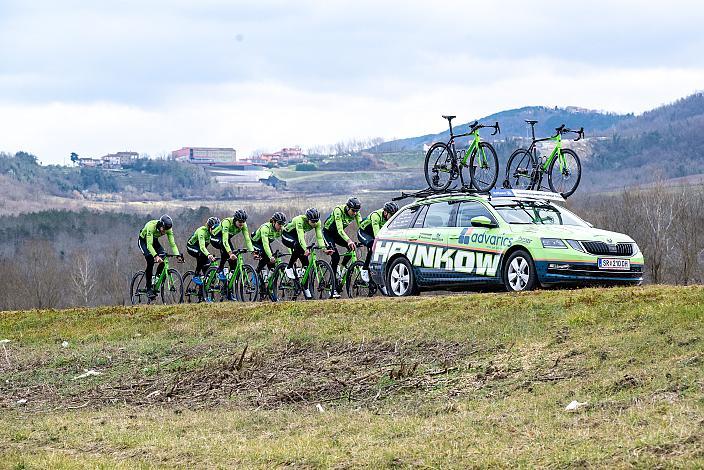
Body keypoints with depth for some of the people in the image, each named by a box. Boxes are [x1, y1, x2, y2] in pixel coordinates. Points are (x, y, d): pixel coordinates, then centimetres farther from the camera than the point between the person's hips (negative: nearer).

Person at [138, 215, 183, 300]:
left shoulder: (168, 229, -24)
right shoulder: (151, 226, -39)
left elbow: (172, 243, -24)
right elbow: (149, 245, -44)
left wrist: (178, 255, -40)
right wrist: (156, 256, -57)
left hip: (154, 240, 5)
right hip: (143, 241, -5)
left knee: (164, 257, -18)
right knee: (150, 261, -24)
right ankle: (149, 289, -17)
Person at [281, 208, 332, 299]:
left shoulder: (317, 223, -19)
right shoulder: (300, 220, -36)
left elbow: (319, 236, -24)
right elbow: (300, 237, -45)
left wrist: (324, 249, -39)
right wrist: (305, 249, -58)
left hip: (296, 236, 6)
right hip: (287, 235, -6)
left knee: (305, 262, -7)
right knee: (298, 246, -39)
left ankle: (306, 289, 0)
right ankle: (290, 268, -20)